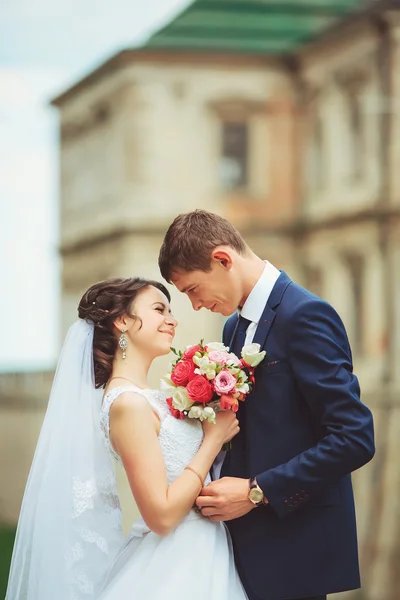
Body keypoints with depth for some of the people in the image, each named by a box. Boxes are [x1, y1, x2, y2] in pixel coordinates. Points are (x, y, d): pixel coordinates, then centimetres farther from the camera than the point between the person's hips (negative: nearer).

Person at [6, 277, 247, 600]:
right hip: (178, 565, -9)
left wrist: (218, 432, 2)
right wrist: (214, 438, -15)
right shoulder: (128, 403, -19)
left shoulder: (142, 396, 8)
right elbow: (162, 515, -22)